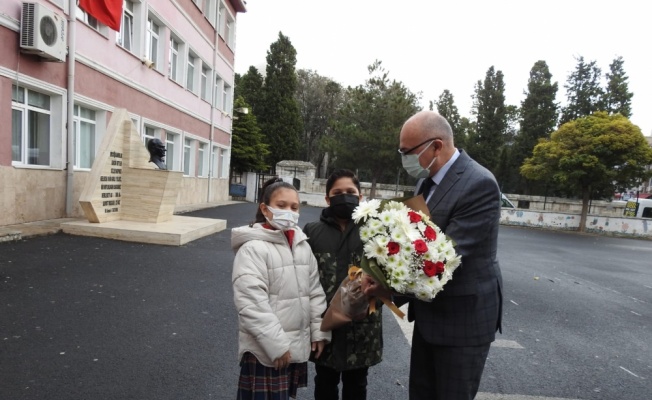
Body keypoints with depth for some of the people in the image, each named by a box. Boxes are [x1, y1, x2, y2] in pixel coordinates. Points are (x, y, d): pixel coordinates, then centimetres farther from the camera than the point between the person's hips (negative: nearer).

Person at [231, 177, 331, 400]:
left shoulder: (302, 245, 5)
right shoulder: (253, 248, -16)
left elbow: (315, 291, 9)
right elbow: (252, 303, -21)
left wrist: (319, 331, 7)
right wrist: (276, 344, -19)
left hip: (299, 346, 6)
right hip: (266, 349, -6)